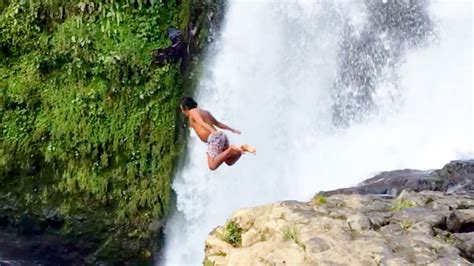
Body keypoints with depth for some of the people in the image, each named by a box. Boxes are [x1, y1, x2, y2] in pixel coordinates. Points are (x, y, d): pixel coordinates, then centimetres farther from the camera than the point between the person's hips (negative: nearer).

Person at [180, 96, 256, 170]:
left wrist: (213, 132, -30)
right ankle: (242, 148, -5)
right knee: (229, 162, 19)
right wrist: (232, 130, 29)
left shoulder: (192, 111, 2)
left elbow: (202, 123, -15)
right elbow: (218, 123, 29)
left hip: (214, 138, -9)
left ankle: (230, 150, -24)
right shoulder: (205, 112, 27)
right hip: (221, 136, 9)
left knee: (212, 166, -13)